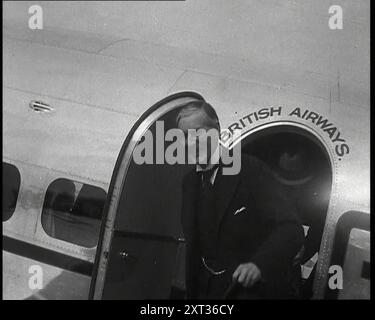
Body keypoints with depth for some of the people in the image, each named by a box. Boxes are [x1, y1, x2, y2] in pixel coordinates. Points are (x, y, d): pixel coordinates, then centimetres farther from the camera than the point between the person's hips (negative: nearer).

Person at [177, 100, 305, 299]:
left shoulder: (251, 169, -12)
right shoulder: (189, 182, 7)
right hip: (208, 290, 5)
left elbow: (291, 229, -19)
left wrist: (259, 263, -35)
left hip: (253, 289, -5)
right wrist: (191, 293, 7)